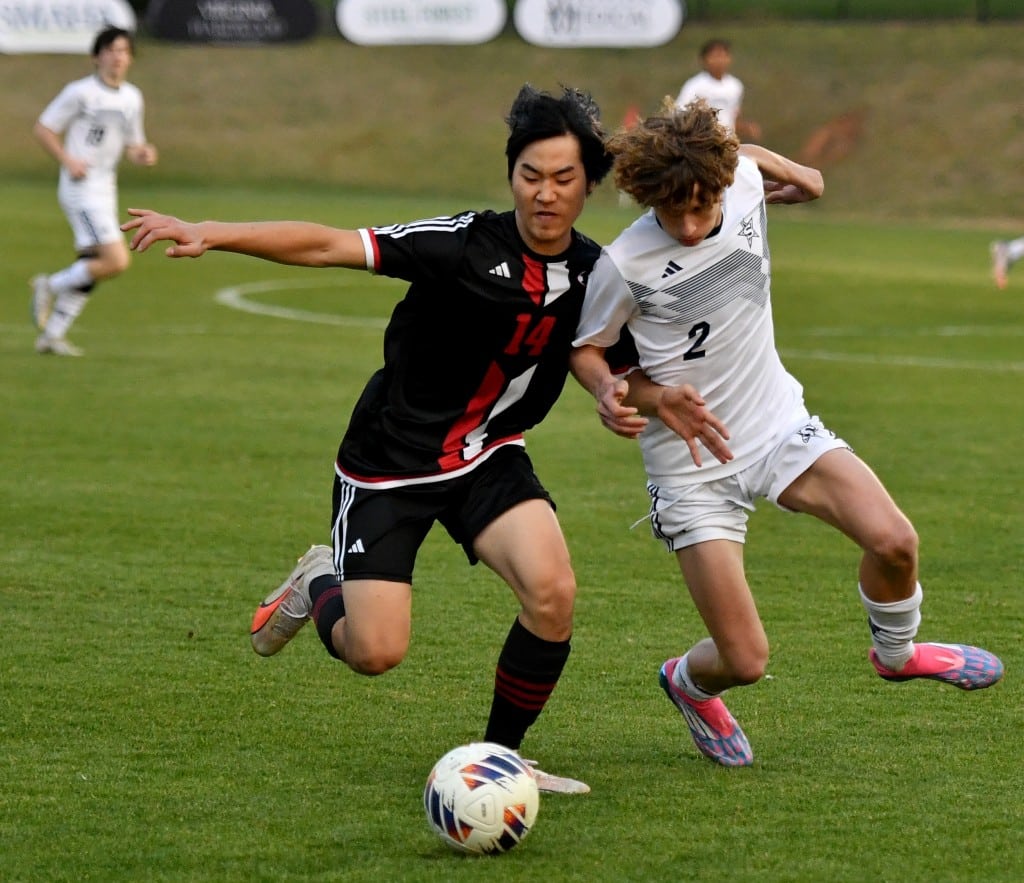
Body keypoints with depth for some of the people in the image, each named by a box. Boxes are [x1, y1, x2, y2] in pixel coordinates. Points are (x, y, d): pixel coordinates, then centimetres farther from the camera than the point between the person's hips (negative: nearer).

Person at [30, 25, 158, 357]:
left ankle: (52, 334, 19)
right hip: (81, 188, -8)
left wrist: (144, 155, -2)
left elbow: (132, 146, 21)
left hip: (105, 189, 8)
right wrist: (67, 160, -17)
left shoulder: (133, 99, 11)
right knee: (116, 261, -18)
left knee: (90, 265, 10)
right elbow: (42, 128, -5)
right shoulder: (80, 92, -9)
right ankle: (50, 286, 1)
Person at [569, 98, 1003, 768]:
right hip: (693, 462, -3)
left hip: (780, 423, 4)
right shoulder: (626, 265, -19)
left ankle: (896, 652, 13)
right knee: (745, 661, -8)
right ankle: (688, 683, 32)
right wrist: (651, 397, -17)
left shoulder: (742, 181, -8)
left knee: (894, 542, -22)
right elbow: (586, 352, -4)